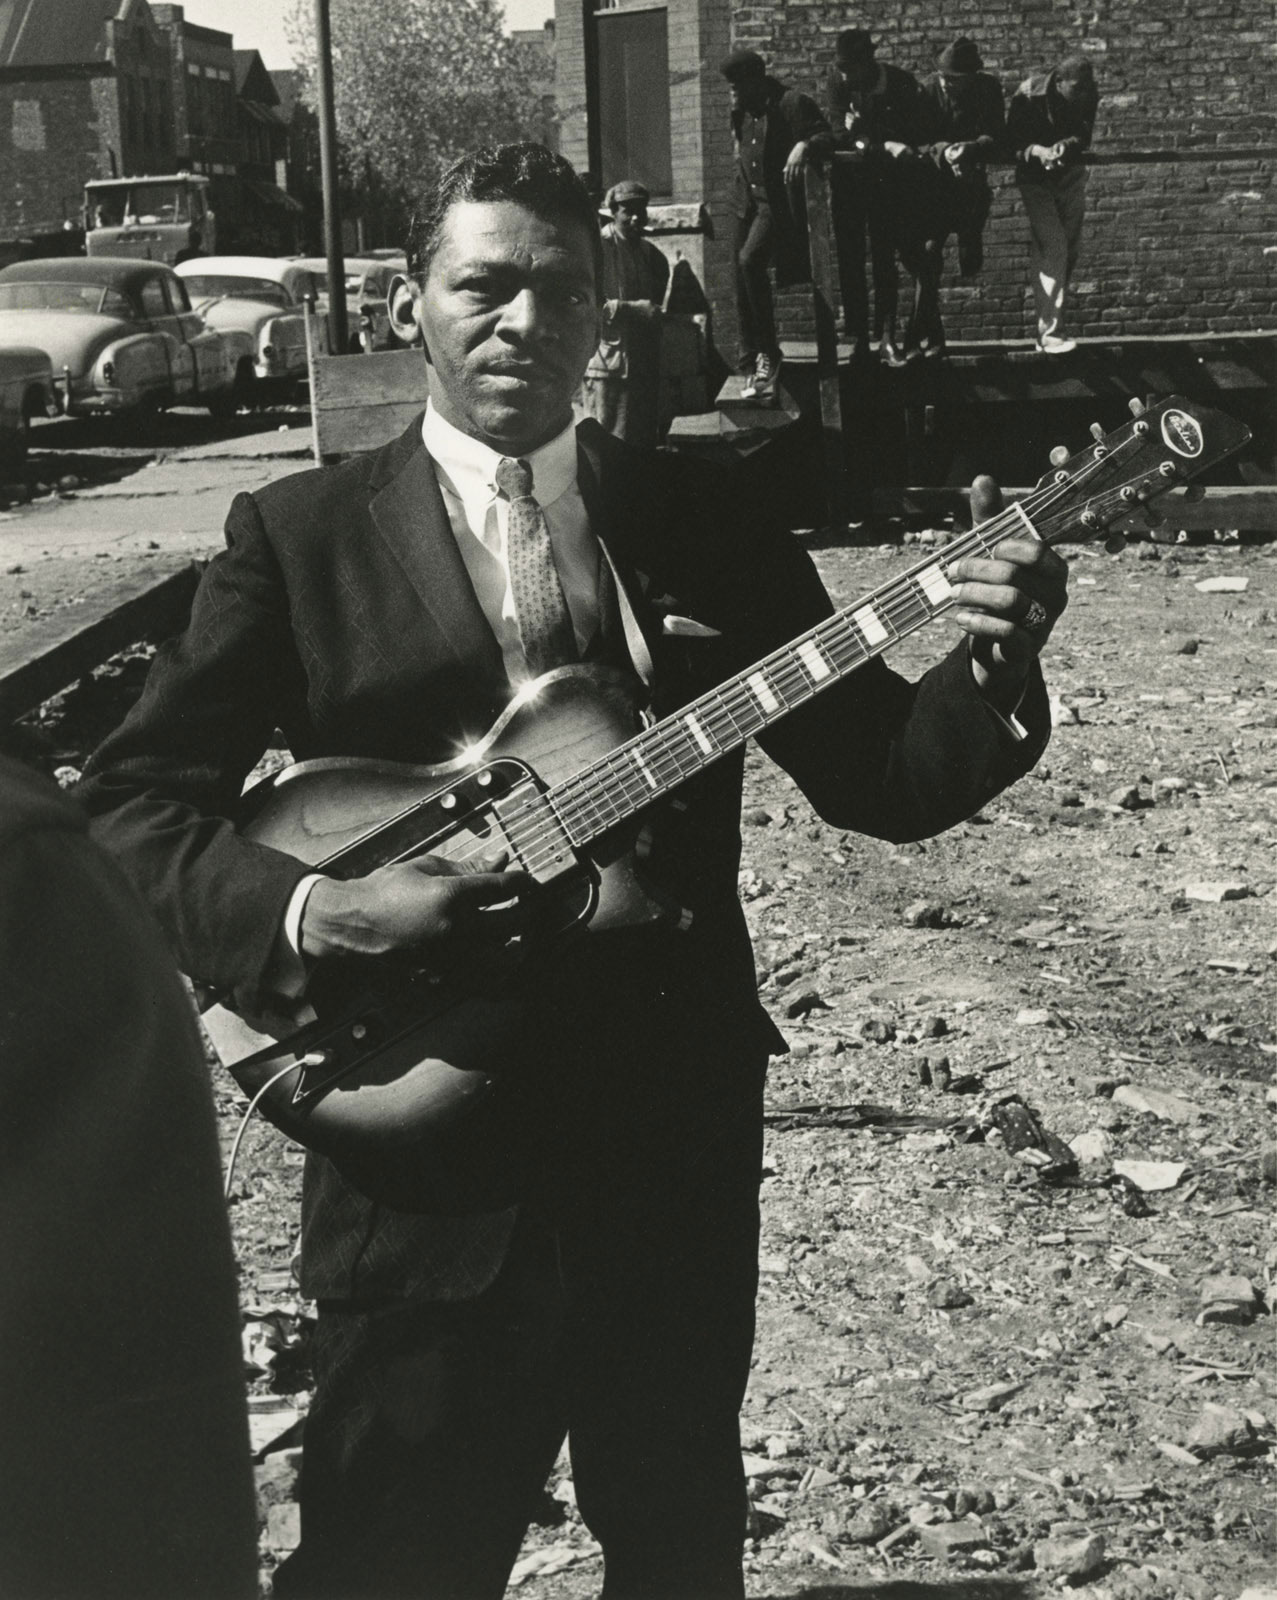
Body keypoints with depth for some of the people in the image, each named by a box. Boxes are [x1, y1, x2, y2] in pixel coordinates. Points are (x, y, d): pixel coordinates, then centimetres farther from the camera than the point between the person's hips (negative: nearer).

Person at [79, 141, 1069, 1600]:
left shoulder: (704, 519, 5)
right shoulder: (301, 533, -3)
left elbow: (882, 780, 3)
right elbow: (130, 806, -6)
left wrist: (988, 669, -16)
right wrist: (313, 912, -21)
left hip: (679, 1125, 3)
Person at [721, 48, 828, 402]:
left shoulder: (792, 104, -9)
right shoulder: (744, 113, 15)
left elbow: (824, 136, -16)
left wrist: (804, 145, -32)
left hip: (777, 203, -8)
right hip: (747, 202, 8)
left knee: (750, 260, -27)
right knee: (742, 283, 5)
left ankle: (768, 354, -17)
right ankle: (751, 367, 14)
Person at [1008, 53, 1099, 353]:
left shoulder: (1088, 96, -13)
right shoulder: (1029, 96, -22)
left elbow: (1084, 137, -4)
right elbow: (1012, 140, -15)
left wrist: (1066, 146, -26)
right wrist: (1038, 151, -33)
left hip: (1070, 174, 5)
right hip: (1036, 177, -5)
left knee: (1070, 250, 7)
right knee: (1052, 247, -17)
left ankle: (1053, 320, 23)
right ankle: (1048, 332, -17)